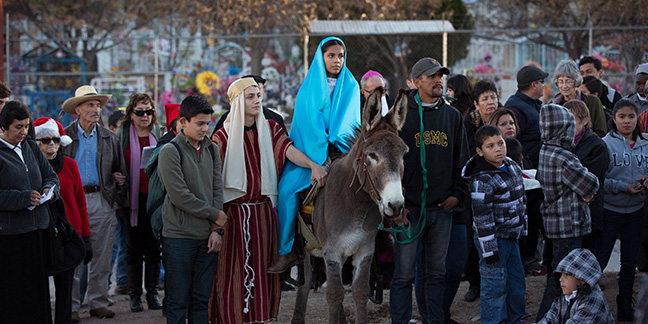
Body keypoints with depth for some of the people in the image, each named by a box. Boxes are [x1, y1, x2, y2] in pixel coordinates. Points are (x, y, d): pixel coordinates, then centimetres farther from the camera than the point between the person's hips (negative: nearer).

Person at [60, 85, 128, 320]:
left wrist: (118, 199, 5)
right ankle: (71, 306, 5)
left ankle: (99, 303, 14)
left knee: (101, 257, 5)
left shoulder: (109, 138, 10)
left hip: (101, 200, 3)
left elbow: (120, 171, 14)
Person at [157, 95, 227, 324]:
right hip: (179, 236, -5)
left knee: (201, 300, 9)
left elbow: (217, 191, 10)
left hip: (208, 236, 5)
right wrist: (215, 215, -6)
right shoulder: (170, 152, -7)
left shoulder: (211, 150, 12)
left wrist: (217, 229, -2)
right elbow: (180, 197, -13)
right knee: (178, 301, -1)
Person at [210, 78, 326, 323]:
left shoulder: (270, 129, 7)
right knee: (233, 270, -2)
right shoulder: (223, 137, -1)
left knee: (261, 269, 6)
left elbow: (289, 150, -9)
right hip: (233, 213, -3)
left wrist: (313, 165, -29)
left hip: (263, 211, 3)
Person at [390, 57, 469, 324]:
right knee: (404, 274, 0)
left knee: (436, 273, 10)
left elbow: (462, 159, 16)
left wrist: (458, 193, 4)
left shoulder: (453, 116, 10)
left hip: (442, 209, 4)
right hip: (410, 209, -4)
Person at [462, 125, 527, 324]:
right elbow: (482, 218, -21)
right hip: (494, 240, -8)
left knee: (517, 283, 16)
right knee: (496, 286, -5)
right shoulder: (482, 180, -22)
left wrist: (522, 230, 19)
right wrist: (489, 252, -21)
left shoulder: (513, 167, 5)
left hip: (512, 237, 8)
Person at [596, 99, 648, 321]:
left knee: (630, 262, 13)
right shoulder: (605, 144, -10)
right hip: (609, 211, -5)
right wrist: (623, 187, -20)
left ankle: (625, 307, 25)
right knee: (599, 260, -4)